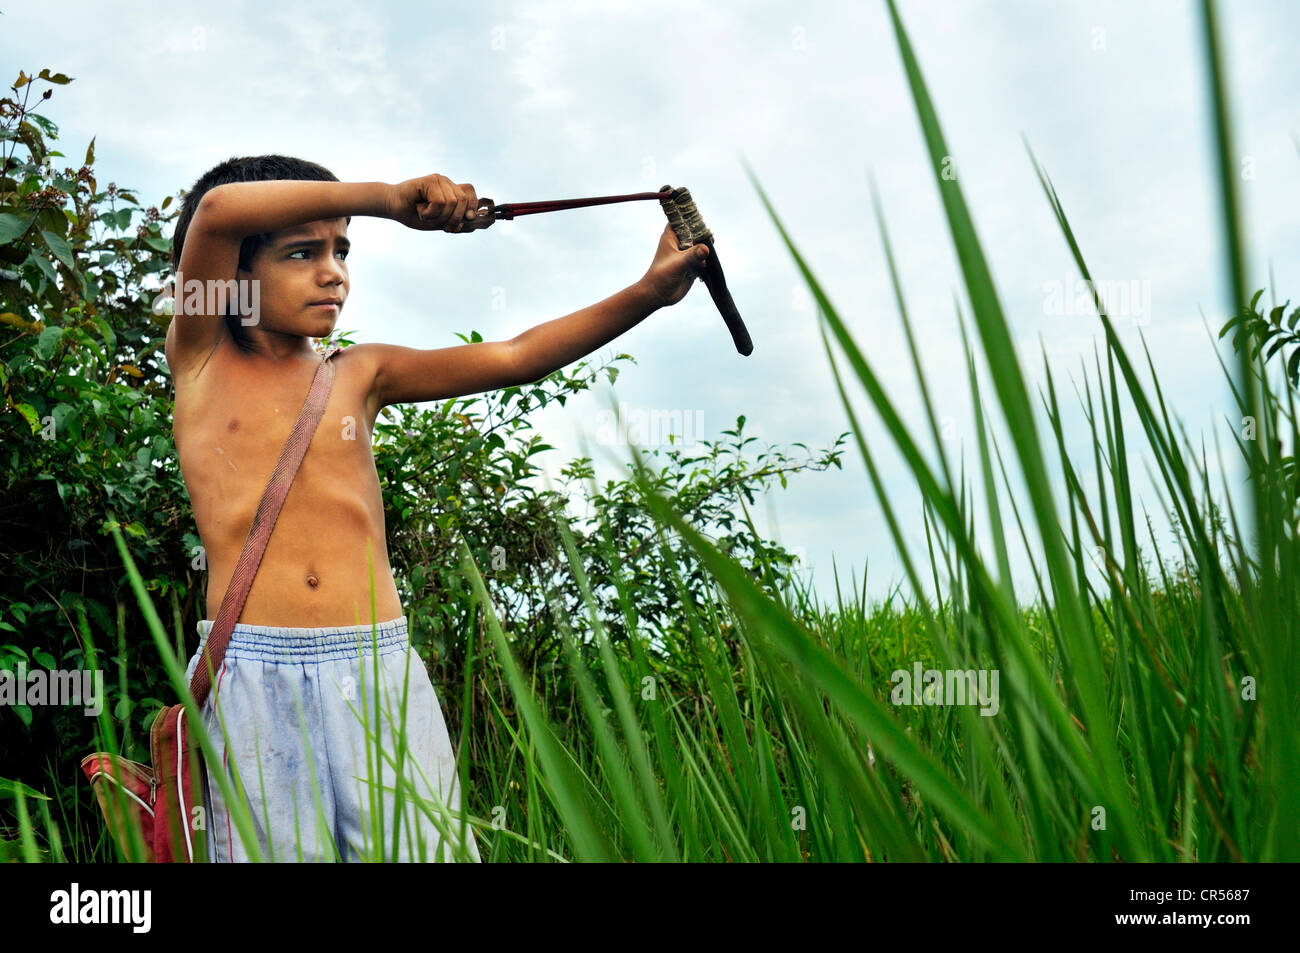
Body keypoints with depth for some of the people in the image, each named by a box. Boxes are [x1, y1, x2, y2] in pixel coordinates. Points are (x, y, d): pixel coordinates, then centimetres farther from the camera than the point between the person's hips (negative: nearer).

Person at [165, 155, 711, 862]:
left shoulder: (359, 375, 14)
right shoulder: (201, 360, 9)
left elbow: (512, 358, 4)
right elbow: (218, 210, -8)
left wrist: (649, 291, -4)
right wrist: (388, 199, -9)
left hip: (380, 668, 2)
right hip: (253, 671, -1)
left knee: (426, 848, -2)